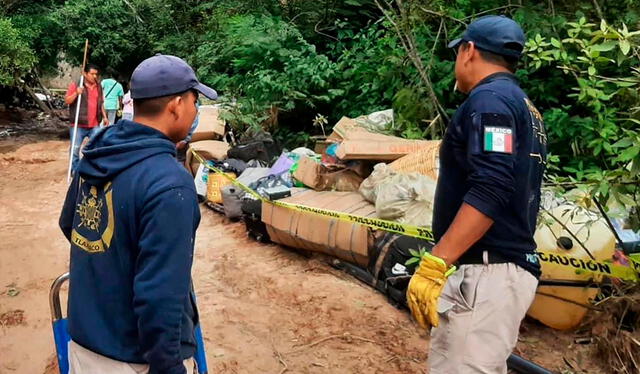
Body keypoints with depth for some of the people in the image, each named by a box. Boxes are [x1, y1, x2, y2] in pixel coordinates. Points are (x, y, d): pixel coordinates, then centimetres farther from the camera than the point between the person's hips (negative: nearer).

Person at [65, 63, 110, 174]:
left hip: (95, 125, 3)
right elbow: (67, 101, -6)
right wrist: (76, 93, -22)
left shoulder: (98, 87, 13)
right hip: (78, 125, -3)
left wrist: (104, 116, 16)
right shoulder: (75, 85, -2)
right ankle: (75, 170, 16)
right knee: (75, 149, 4)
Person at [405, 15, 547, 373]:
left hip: (485, 273, -10)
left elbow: (488, 191, -22)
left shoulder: (489, 98, -9)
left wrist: (434, 264, -24)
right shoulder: (526, 108, 20)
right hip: (511, 268, 10)